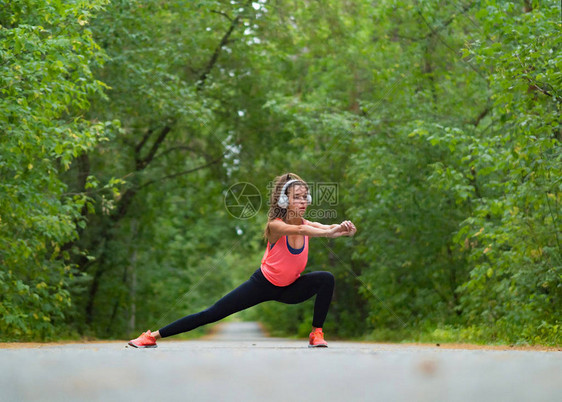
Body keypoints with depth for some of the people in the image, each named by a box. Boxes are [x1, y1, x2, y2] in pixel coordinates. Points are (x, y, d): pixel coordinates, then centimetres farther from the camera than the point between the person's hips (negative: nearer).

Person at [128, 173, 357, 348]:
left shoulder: (307, 225, -12)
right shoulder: (275, 225, -25)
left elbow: (327, 229, -32)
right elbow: (298, 230, -47)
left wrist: (342, 229, -55)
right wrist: (329, 232, -61)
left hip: (289, 288, 4)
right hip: (264, 284, -4)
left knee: (326, 279, -21)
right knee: (211, 315, -8)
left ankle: (317, 334, -9)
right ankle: (153, 336, 1)